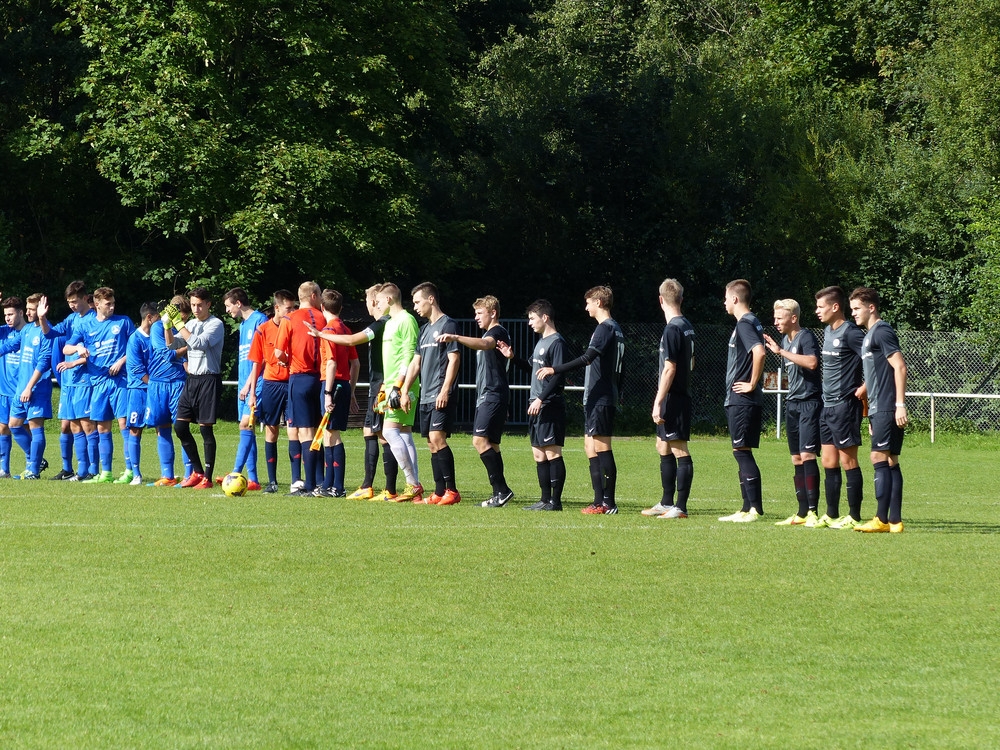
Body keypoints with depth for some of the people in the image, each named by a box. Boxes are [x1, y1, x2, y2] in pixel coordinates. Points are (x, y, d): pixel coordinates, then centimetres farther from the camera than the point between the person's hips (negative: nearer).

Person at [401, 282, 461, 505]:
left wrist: (445, 391, -19)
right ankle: (439, 493, 6)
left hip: (441, 396, -9)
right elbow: (416, 363, 21)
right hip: (426, 396, 9)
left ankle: (452, 490, -14)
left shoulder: (447, 325, -6)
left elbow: (454, 360, -12)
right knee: (432, 443, 5)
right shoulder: (425, 329, 19)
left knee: (437, 438, -16)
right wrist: (404, 391, 14)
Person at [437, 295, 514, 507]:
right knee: (490, 443, 7)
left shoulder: (498, 332, -10)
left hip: (493, 395, -11)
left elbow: (484, 344, -32)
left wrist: (456, 338, -44)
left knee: (480, 440, -19)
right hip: (486, 396, 11)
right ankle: (499, 494, 6)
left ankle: (502, 489, -21)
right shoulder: (489, 334, 23)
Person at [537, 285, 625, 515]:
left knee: (602, 449, -9)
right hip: (601, 399, 10)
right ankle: (600, 502, 12)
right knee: (591, 447, 11)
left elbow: (587, 358, -25)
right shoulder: (615, 329, 18)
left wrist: (554, 370, -26)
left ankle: (608, 503, -10)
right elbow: (618, 370, 23)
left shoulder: (605, 328, -13)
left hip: (600, 399, -10)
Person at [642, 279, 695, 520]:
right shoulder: (687, 326, 12)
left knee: (679, 449, -8)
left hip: (672, 398, -10)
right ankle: (667, 503, 25)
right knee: (663, 446, 18)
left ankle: (680, 507, -8)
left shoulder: (673, 329, -15)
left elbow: (669, 368, -20)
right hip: (682, 395, 10)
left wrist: (658, 402, -19)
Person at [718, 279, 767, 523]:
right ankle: (748, 508, 14)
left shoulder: (744, 324, -14)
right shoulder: (751, 322, 17)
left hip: (741, 400, -10)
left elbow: (759, 352, -30)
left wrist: (752, 384, -21)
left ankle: (754, 509, -10)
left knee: (742, 452, -9)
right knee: (742, 453, 12)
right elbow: (757, 353, 27)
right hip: (739, 400, 10)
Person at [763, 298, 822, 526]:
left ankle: (813, 511, -16)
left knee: (807, 455, -14)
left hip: (809, 402, -9)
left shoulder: (805, 337, -10)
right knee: (797, 459, 8)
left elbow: (812, 363, -28)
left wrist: (781, 352, -24)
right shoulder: (784, 340, 16)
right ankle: (802, 512, 12)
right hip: (792, 404, 9)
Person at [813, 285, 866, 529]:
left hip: (845, 405, -9)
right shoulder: (827, 332, 14)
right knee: (829, 462, 11)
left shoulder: (850, 333, -14)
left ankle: (854, 516, -1)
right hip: (828, 406, 9)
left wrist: (864, 389, -16)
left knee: (848, 461, -5)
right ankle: (831, 515, 16)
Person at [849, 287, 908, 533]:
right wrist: (872, 415, 25)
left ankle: (882, 519, -13)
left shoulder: (882, 332, -9)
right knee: (890, 462, 7)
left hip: (887, 409, -10)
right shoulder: (869, 335, 20)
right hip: (879, 410, 10)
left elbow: (900, 367, -17)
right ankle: (894, 521, 6)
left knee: (880, 459, -11)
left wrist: (900, 405, -21)